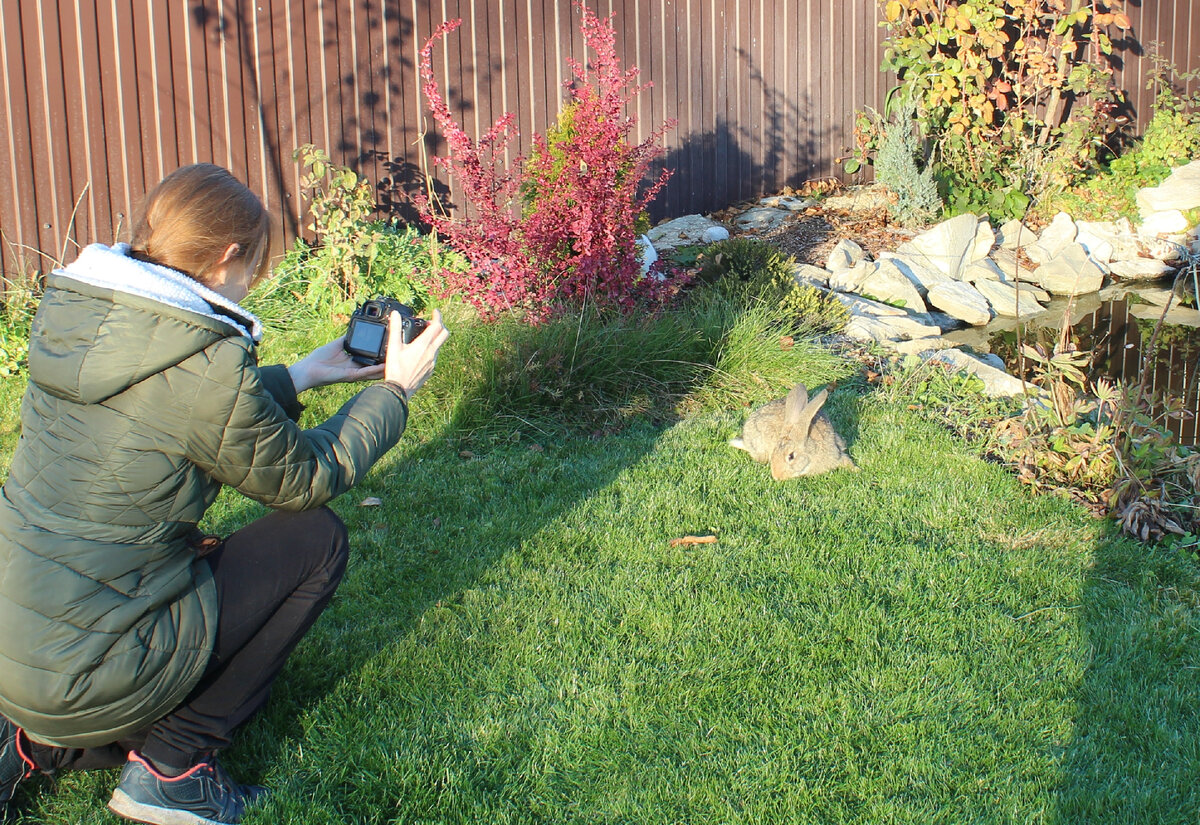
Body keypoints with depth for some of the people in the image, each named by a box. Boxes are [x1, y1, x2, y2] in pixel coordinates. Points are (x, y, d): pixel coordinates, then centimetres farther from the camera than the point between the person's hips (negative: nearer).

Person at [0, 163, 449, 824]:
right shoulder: (205, 364, -20)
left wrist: (301, 376, 26)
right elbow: (305, 481, -3)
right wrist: (394, 389, 9)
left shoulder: (70, 315, 4)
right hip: (84, 675, -8)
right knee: (315, 538, 4)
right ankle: (170, 766, 5)